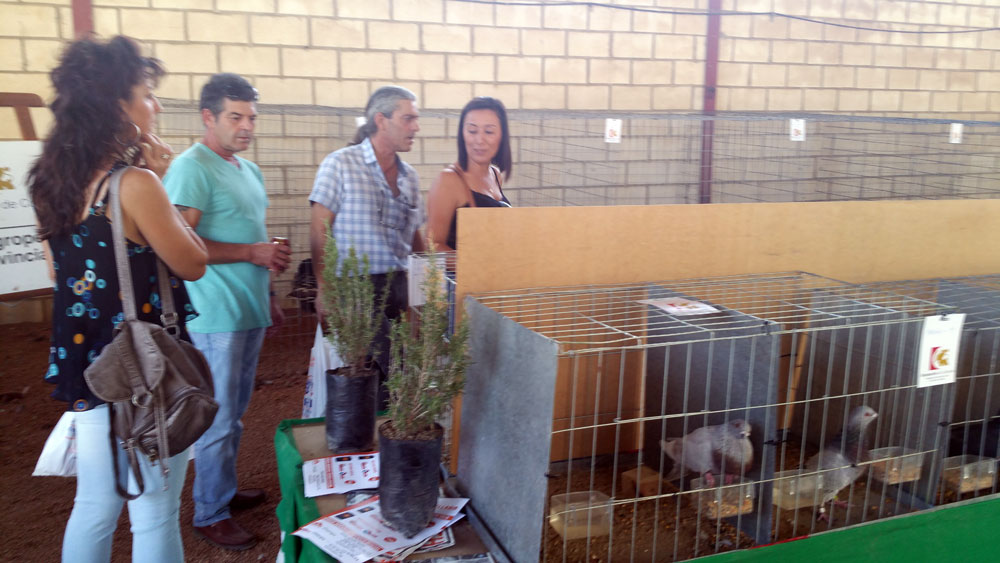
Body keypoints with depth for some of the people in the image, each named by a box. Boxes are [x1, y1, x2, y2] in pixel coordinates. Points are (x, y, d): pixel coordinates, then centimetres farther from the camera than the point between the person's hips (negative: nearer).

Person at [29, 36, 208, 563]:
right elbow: (193, 265, -10)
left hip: (85, 362, 8)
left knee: (93, 508, 21)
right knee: (154, 517, 6)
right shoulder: (133, 184, -19)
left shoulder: (53, 181, 5)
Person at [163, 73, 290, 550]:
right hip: (216, 315, -8)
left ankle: (225, 489, 34)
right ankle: (209, 514, 16)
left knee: (235, 413, 18)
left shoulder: (249, 170, 15)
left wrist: (269, 294, 21)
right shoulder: (191, 167, -12)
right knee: (218, 419, 1)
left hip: (250, 312, 8)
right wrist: (252, 253, -19)